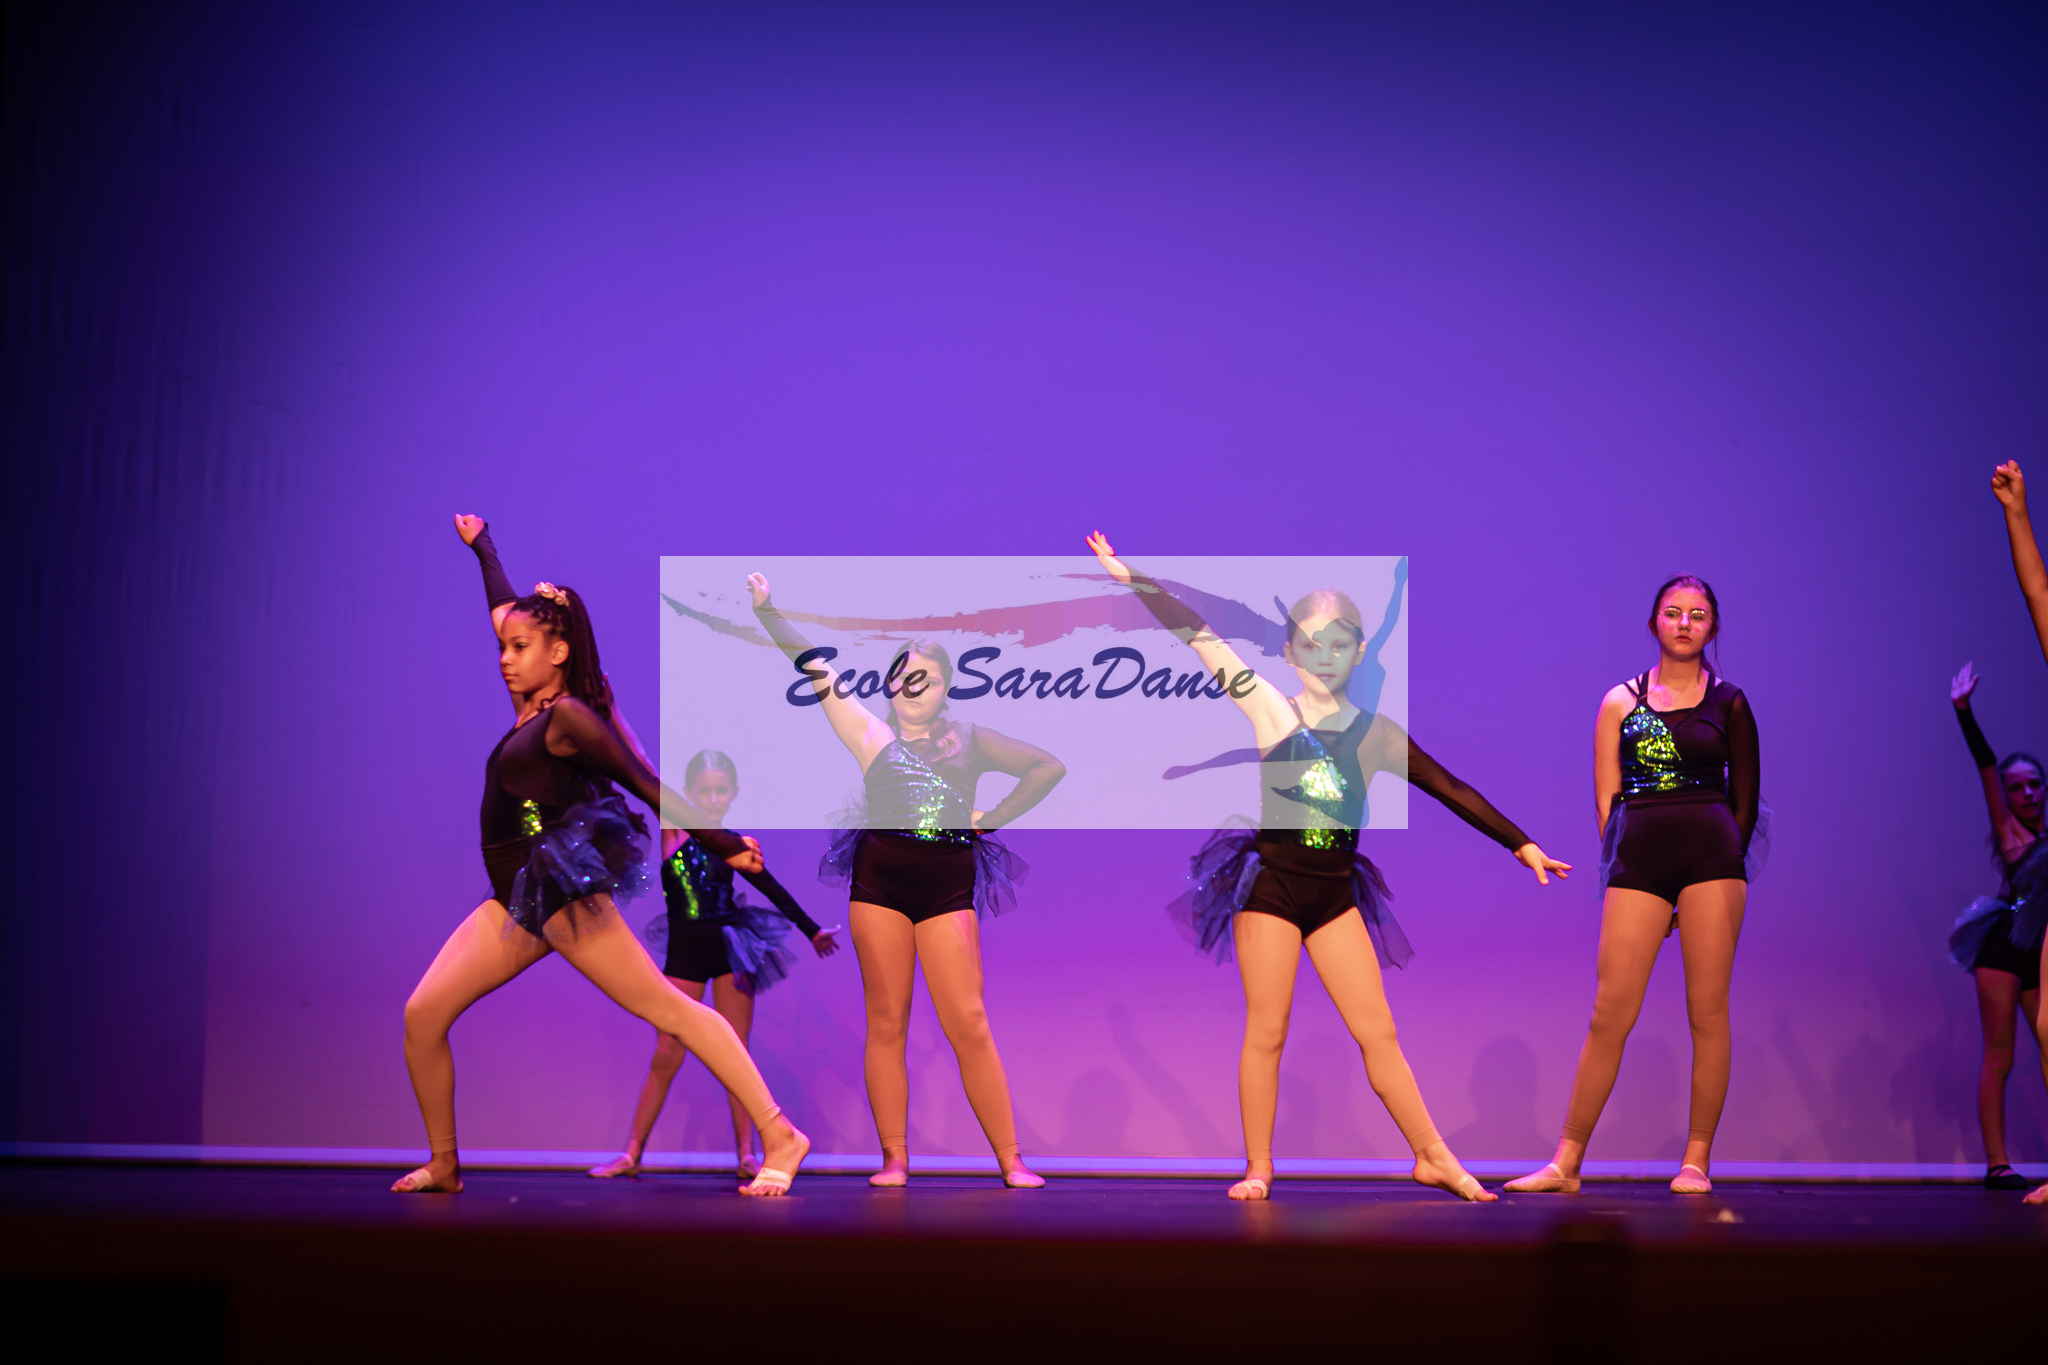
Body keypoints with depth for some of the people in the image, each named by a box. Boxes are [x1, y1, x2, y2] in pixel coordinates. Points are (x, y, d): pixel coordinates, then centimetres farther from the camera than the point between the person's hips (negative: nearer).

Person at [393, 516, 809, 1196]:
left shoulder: (566, 715, -10)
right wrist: (482, 547, 43)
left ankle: (778, 1137, -16)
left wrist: (722, 846, -8)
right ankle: (443, 1165, 14)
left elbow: (648, 787, -9)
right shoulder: (533, 703, 14)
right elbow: (505, 613, 29)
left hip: (561, 891, -9)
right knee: (423, 1015, 2)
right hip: (515, 898, 9)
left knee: (667, 1007, -13)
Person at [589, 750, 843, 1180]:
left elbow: (773, 889, 15)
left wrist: (812, 931, 21)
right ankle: (631, 1154, 4)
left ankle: (746, 1154, 4)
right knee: (665, 1056, -4)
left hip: (730, 949, 1)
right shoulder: (671, 830, 0)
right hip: (684, 951, -1)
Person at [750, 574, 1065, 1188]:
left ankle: (1012, 1160, -2)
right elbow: (814, 669, 6)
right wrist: (767, 609, 0)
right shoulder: (873, 736, 12)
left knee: (969, 1024, -6)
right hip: (880, 880, 0)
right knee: (886, 1022, 0)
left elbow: (1048, 767, 18)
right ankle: (894, 1158, 5)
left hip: (947, 884, 0)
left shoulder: (969, 740, 15)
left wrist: (991, 819, 9)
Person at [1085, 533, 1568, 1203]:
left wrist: (1521, 845, 7)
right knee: (1266, 1033, 0)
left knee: (1378, 1031, 3)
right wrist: (1130, 575, -8)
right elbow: (1199, 637, -5)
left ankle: (1434, 1157, 10)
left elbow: (1452, 791, 7)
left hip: (1335, 892, 2)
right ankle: (1258, 1168, 9)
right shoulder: (1271, 711, -2)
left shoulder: (1375, 733, 4)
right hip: (1270, 884, -2)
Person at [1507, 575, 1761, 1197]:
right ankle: (1567, 1163, 2)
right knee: (1610, 1014, -3)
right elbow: (1606, 799, 9)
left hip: (1711, 856, 0)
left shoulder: (1728, 702, 9)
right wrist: (1639, 874, 2)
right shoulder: (1621, 702, 10)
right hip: (1636, 858, 0)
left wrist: (1725, 868, 4)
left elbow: (1745, 797, 11)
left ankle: (1696, 1161, 5)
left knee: (1708, 1010, -2)